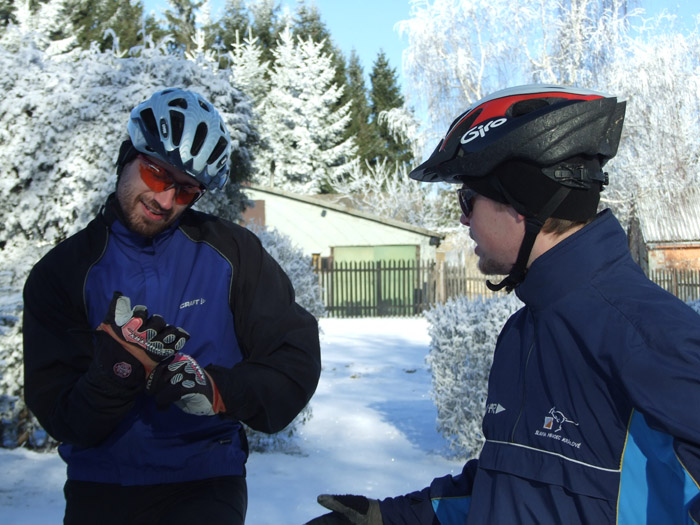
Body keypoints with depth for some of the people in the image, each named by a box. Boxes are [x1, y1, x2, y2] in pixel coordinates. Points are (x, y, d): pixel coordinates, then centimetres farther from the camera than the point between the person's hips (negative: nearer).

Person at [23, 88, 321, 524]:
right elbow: (66, 423, -5)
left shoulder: (231, 254, -1)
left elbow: (297, 362, -3)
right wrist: (116, 369, -24)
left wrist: (217, 389, -19)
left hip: (205, 483, -2)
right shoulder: (61, 273, 0)